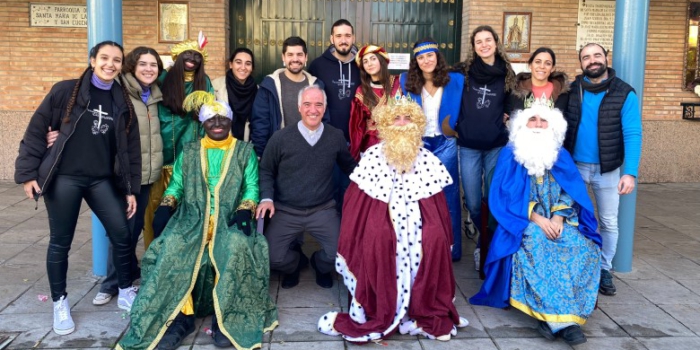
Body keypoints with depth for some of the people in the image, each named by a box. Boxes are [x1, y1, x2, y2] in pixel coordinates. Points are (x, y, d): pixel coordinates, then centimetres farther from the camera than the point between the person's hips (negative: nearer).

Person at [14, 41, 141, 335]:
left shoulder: (123, 103, 7)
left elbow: (131, 148, 9)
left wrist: (131, 188, 6)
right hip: (64, 178, -3)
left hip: (103, 180, 3)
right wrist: (27, 172, -7)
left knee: (122, 235, 0)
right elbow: (36, 131, -2)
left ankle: (125, 293, 21)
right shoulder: (66, 91, -3)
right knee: (60, 242, 6)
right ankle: (60, 303, 24)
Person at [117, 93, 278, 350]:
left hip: (229, 220, -1)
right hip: (192, 218, 2)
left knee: (237, 245, -36)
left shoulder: (245, 151, 12)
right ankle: (181, 316, -23)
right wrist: (165, 206, -7)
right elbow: (176, 185, 13)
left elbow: (252, 187, 4)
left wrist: (245, 210, -15)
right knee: (172, 247, -31)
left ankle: (227, 317, -24)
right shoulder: (188, 152, 18)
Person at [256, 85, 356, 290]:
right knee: (273, 258, -13)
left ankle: (321, 266, 26)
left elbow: (349, 167, 10)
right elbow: (266, 171, 4)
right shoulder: (280, 138, -6)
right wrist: (267, 198, -11)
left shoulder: (336, 137, -2)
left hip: (323, 210, 1)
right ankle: (296, 263, 27)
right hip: (286, 211, 0)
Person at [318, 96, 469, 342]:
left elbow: (439, 209, 12)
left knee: (434, 238, -26)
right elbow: (355, 207, 2)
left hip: (416, 218, 2)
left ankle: (427, 314, -9)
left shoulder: (427, 162, 6)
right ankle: (374, 314, -17)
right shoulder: (373, 159, 0)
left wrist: (444, 237, 7)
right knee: (376, 237, -32)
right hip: (379, 217, -2)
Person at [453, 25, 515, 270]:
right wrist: (454, 128, 0)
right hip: (468, 146, -1)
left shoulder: (507, 74, 4)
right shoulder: (463, 72, 0)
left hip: (497, 146, 1)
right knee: (473, 203, 4)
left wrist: (510, 132, 5)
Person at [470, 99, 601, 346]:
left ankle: (551, 316, -30)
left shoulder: (561, 157, 12)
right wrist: (537, 219, -17)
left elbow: (570, 193, 5)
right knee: (538, 247, -36)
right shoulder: (510, 156, 2)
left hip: (558, 222, 4)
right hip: (524, 224, -3)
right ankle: (561, 318, -34)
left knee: (583, 249, -27)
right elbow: (505, 198, -6)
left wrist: (558, 217, -15)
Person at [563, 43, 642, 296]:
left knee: (609, 222, 8)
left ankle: (604, 270, 25)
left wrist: (630, 172, -22)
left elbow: (632, 135, -14)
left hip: (608, 169, -1)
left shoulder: (624, 93, -9)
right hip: (574, 166, 2)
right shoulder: (571, 91, -1)